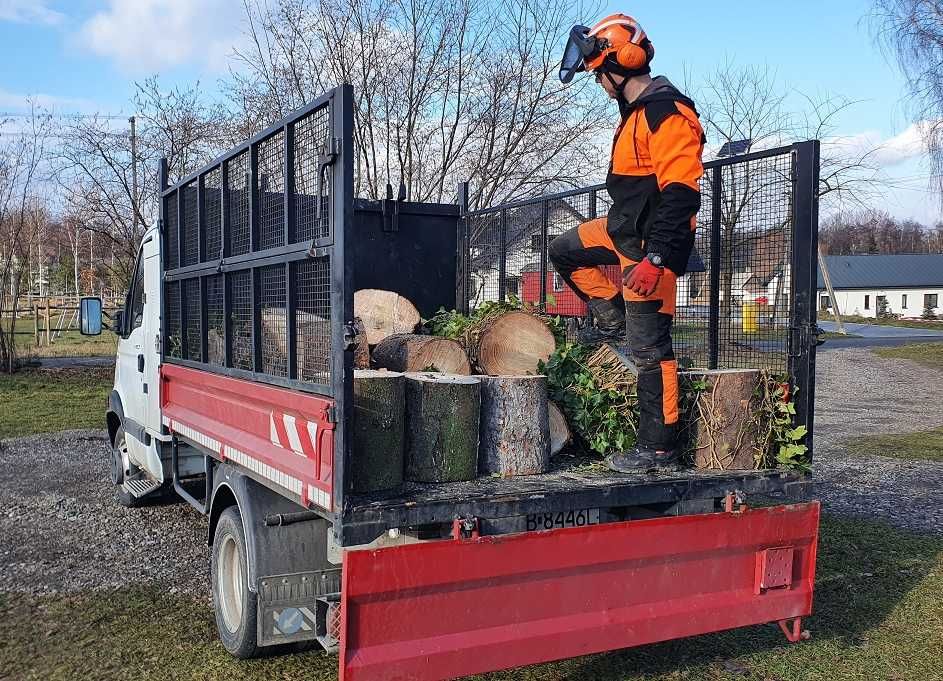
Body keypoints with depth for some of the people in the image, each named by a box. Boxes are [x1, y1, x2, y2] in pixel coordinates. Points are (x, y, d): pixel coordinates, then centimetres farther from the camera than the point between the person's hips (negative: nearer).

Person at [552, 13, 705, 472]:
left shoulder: (667, 112, -20)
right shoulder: (637, 112, 13)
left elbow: (680, 193, -27)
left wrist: (655, 259, -30)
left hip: (651, 243, -10)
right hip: (623, 229, 10)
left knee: (649, 348, -6)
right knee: (565, 251, 23)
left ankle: (659, 449, 2)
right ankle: (613, 318, 21)